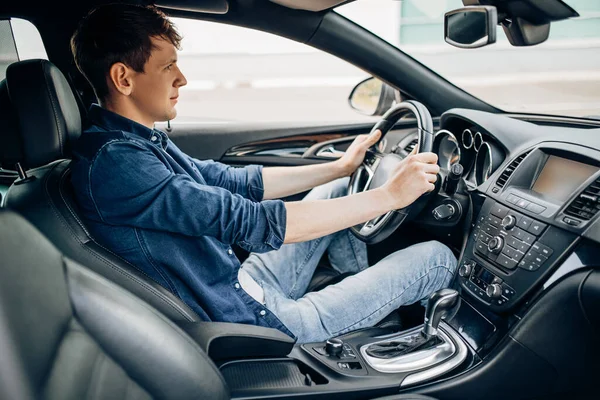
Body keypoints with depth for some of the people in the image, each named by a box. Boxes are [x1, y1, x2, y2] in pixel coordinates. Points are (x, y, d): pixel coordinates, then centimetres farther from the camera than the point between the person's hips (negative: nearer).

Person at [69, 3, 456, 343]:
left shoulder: (140, 141, 5)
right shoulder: (112, 163, -26)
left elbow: (237, 182, 10)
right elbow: (253, 223, -30)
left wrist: (340, 168, 9)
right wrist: (389, 195, -23)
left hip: (244, 286, 9)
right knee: (436, 257, -4)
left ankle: (362, 282, 26)